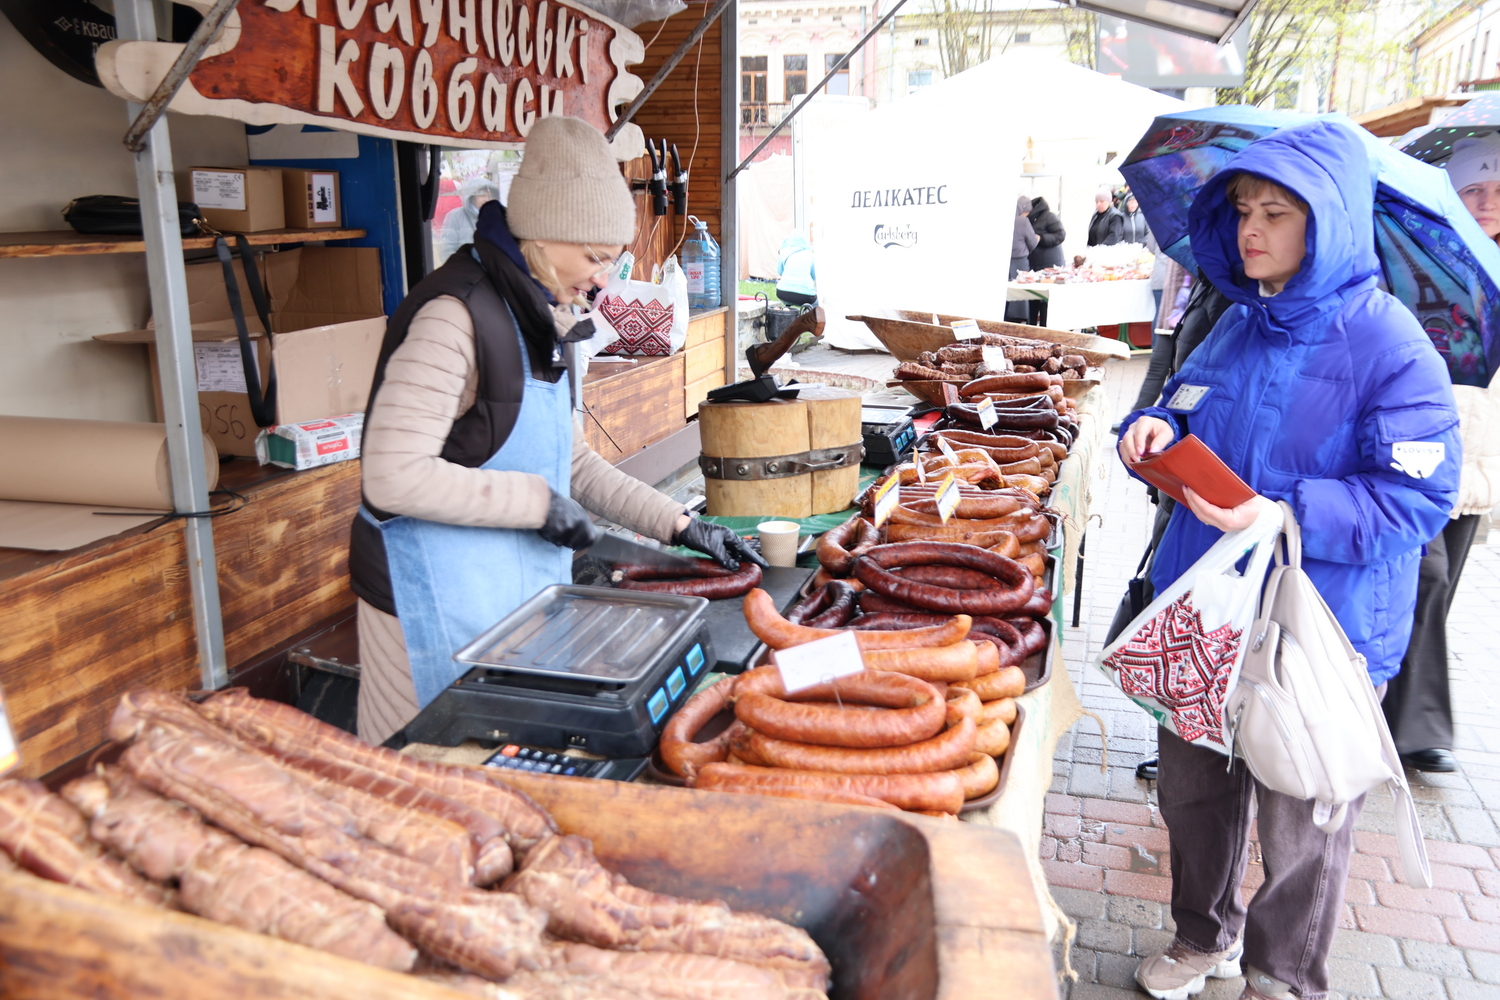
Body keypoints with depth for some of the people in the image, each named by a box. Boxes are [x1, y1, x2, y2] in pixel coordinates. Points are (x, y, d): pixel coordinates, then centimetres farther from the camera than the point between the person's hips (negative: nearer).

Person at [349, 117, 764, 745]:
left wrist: (678, 524, 10)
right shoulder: (455, 315, -20)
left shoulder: (535, 319, 9)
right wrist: (539, 503, -21)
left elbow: (567, 459, 15)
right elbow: (394, 476, -26)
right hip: (440, 593, -9)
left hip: (519, 586, 9)